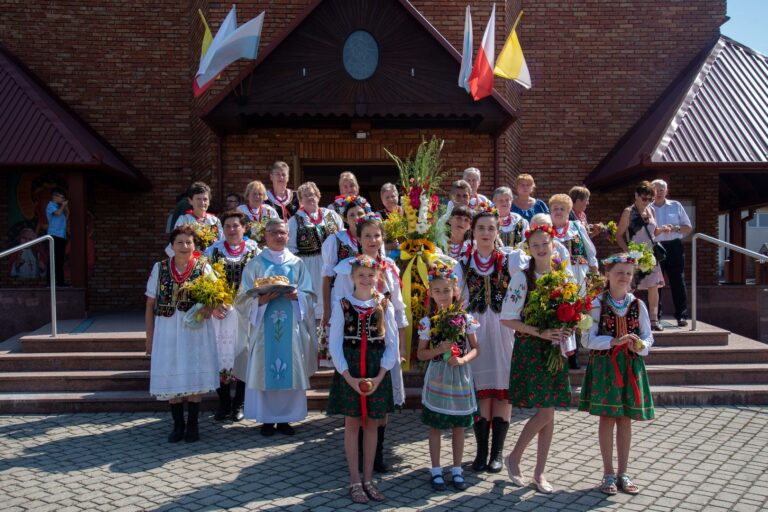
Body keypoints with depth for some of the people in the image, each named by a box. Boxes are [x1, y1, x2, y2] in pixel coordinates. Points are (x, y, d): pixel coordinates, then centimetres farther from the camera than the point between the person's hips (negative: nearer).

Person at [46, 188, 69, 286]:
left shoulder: (59, 207, 23)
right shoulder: (51, 206, -1)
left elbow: (66, 217, 20)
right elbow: (57, 213, -19)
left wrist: (66, 208, 12)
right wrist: (63, 206, -3)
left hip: (62, 236, 8)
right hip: (55, 235, -8)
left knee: (60, 259, 7)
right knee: (55, 259, -11)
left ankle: (60, 281, 8)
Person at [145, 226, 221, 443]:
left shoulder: (204, 267, -1)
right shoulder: (160, 268, 2)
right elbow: (150, 305, 5)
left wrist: (210, 307, -25)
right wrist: (149, 338, 4)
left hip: (196, 331, -1)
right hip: (168, 331, 1)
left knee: (195, 378, 3)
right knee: (172, 379, 6)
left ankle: (192, 424, 18)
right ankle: (178, 425, 20)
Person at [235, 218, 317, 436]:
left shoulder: (297, 263, 10)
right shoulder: (255, 264, 5)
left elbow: (309, 295, 6)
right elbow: (245, 297, -1)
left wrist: (296, 296, -15)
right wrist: (261, 299, -19)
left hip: (291, 326, 2)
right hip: (264, 324, -1)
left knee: (290, 369, 1)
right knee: (264, 369, -2)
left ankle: (285, 418, 12)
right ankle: (266, 418, 9)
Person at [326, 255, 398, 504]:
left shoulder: (385, 306, 1)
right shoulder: (342, 305, -3)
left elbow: (392, 345, 0)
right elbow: (335, 345, -5)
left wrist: (379, 377, -10)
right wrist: (350, 378, -13)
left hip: (377, 373, 1)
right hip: (349, 372, -1)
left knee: (371, 425, 9)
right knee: (352, 425, 5)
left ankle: (368, 479, 20)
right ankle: (355, 481, 16)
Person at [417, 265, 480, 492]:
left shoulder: (466, 318, -2)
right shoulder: (427, 321, -4)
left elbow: (475, 348, 3)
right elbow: (421, 354, 0)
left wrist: (462, 360, -16)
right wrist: (439, 349, -17)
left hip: (460, 376, 1)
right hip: (437, 377, -1)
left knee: (459, 427, 9)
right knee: (435, 426, 6)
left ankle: (457, 471, 22)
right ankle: (436, 471, 18)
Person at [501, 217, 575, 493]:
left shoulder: (562, 275, 6)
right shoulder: (522, 277, -9)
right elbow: (508, 318, -12)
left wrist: (563, 331, -5)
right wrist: (540, 333, -19)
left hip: (556, 348, 5)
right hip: (530, 349, -5)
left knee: (548, 412, 7)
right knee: (545, 412, -9)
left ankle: (539, 472, 18)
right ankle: (514, 457, 13)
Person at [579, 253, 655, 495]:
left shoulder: (637, 305, 3)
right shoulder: (597, 305, -4)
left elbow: (648, 337, 8)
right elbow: (588, 339, -8)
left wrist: (640, 345, -14)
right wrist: (614, 341, -21)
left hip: (631, 366, 3)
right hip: (604, 365, -2)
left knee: (625, 419, 8)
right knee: (607, 418, 2)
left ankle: (623, 473, 19)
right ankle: (608, 473, 13)